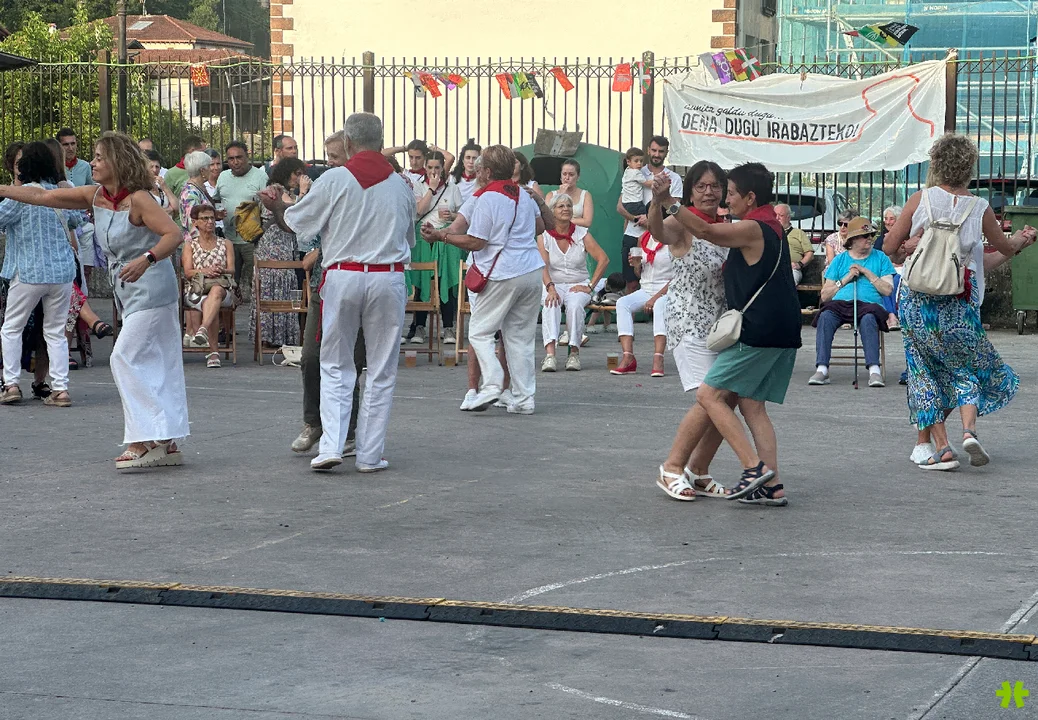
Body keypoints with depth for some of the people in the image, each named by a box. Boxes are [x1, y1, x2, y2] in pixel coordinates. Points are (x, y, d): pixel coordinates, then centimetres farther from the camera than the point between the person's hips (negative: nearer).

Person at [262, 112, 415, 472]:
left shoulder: (334, 180, -4)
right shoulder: (400, 185, 5)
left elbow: (294, 222, 3)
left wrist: (276, 205, 23)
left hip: (343, 277, -1)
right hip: (388, 277, 1)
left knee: (335, 366, 10)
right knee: (381, 371, 8)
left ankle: (330, 445, -2)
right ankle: (370, 454, 8)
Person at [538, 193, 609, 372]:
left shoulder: (582, 234, 3)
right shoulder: (544, 236, 2)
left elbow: (603, 259, -3)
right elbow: (543, 266, -11)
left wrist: (590, 286, -11)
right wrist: (550, 288, -29)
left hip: (578, 285, 0)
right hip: (554, 285, 0)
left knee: (575, 304, -34)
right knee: (551, 304, -33)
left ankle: (574, 352, -26)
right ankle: (550, 354, -45)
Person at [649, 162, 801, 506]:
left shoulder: (752, 229, -11)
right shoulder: (771, 227, 19)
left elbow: (706, 231, -24)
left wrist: (667, 202, -30)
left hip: (759, 332, -10)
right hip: (784, 334, 10)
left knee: (709, 395, -4)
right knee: (751, 404, 10)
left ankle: (755, 467, -13)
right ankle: (771, 485, 2)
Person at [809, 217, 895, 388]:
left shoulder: (881, 258, 16)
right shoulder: (840, 260, 20)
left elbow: (887, 290, 3)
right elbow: (825, 295, 13)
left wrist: (866, 272, 0)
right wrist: (846, 279, 2)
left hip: (869, 304, -1)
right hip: (840, 303, 1)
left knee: (868, 319, -37)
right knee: (826, 317, -32)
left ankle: (874, 370, -45)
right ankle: (822, 369, -40)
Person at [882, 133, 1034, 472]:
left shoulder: (919, 200, -3)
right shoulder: (979, 208, -2)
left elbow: (889, 247, -2)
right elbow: (1005, 247, 17)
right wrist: (1022, 238, 38)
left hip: (915, 300, 0)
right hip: (957, 304, 0)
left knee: (924, 370, 10)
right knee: (968, 367, 16)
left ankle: (941, 447, 4)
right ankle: (969, 428, -6)